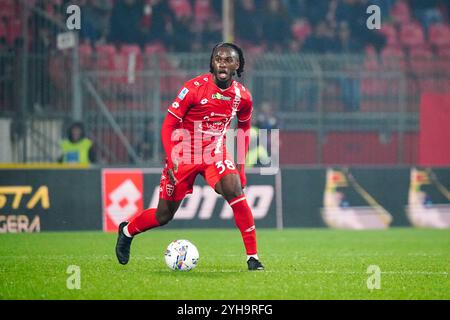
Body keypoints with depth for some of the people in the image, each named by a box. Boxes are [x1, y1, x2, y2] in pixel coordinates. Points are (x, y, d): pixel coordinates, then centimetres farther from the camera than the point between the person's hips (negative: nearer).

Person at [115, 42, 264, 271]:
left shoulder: (242, 96, -6)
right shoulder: (195, 88, -18)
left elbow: (244, 127, 14)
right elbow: (168, 125, -13)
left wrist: (241, 164, 7)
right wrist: (170, 160, -24)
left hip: (215, 153, 2)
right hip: (183, 155, -2)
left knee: (235, 191, -25)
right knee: (164, 215, 6)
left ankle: (252, 257, -19)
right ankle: (127, 231, 38)